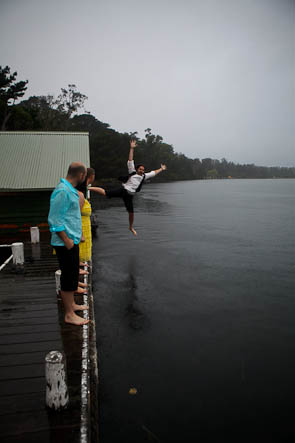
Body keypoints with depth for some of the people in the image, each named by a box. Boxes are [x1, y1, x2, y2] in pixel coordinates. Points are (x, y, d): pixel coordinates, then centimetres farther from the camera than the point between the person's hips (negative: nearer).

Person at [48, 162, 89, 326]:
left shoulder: (70, 189, 12)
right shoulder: (63, 191, -20)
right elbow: (55, 220, -21)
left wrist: (77, 235, 20)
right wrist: (67, 240, -19)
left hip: (72, 241, 10)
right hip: (66, 244, -10)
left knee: (73, 274, 20)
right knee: (68, 277, 0)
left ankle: (72, 304, 36)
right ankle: (69, 315, 13)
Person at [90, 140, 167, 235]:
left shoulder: (144, 176, 14)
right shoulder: (132, 172, 3)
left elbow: (153, 173, 26)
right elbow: (130, 160, -2)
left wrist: (161, 169, 31)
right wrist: (132, 148, -6)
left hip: (129, 195, 4)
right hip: (123, 190, -4)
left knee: (131, 212, 6)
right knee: (105, 192, -19)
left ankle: (131, 227, 27)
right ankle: (89, 188, -12)